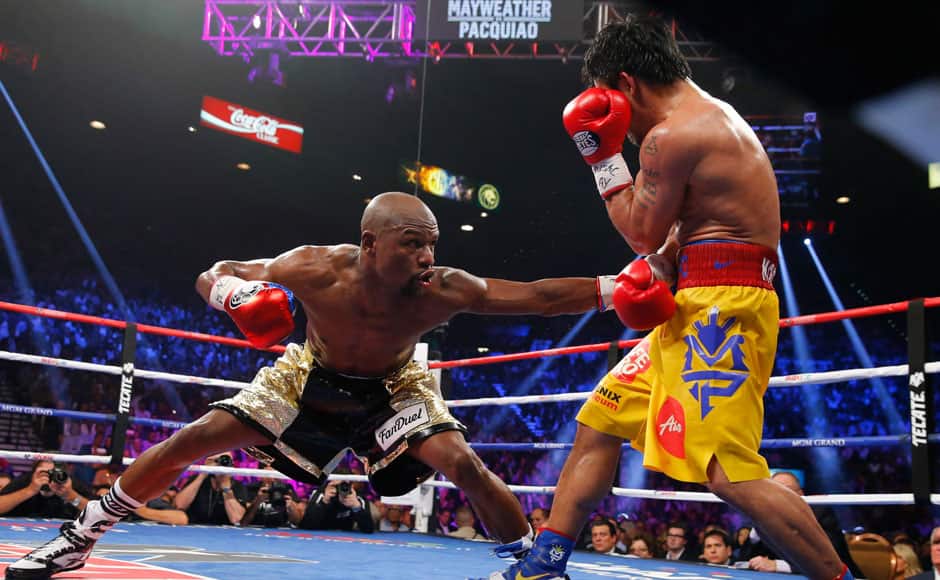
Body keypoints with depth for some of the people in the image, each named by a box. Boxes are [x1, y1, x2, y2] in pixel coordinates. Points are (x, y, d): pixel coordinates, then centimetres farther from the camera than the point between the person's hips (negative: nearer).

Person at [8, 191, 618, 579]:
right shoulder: (315, 270, -34)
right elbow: (212, 276, -20)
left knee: (464, 465, -26)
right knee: (191, 440, -3)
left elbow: (539, 295, -37)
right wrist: (234, 292, -43)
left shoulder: (444, 291, -35)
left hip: (394, 388, -1)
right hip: (311, 378, 1)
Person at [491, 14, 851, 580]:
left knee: (730, 473, -18)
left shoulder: (671, 134, -13)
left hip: (719, 305, -11)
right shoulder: (715, 116, 19)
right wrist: (652, 271, 4)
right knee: (599, 422, 13)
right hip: (697, 307, 11)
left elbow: (644, 235, -4)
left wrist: (604, 155, 2)